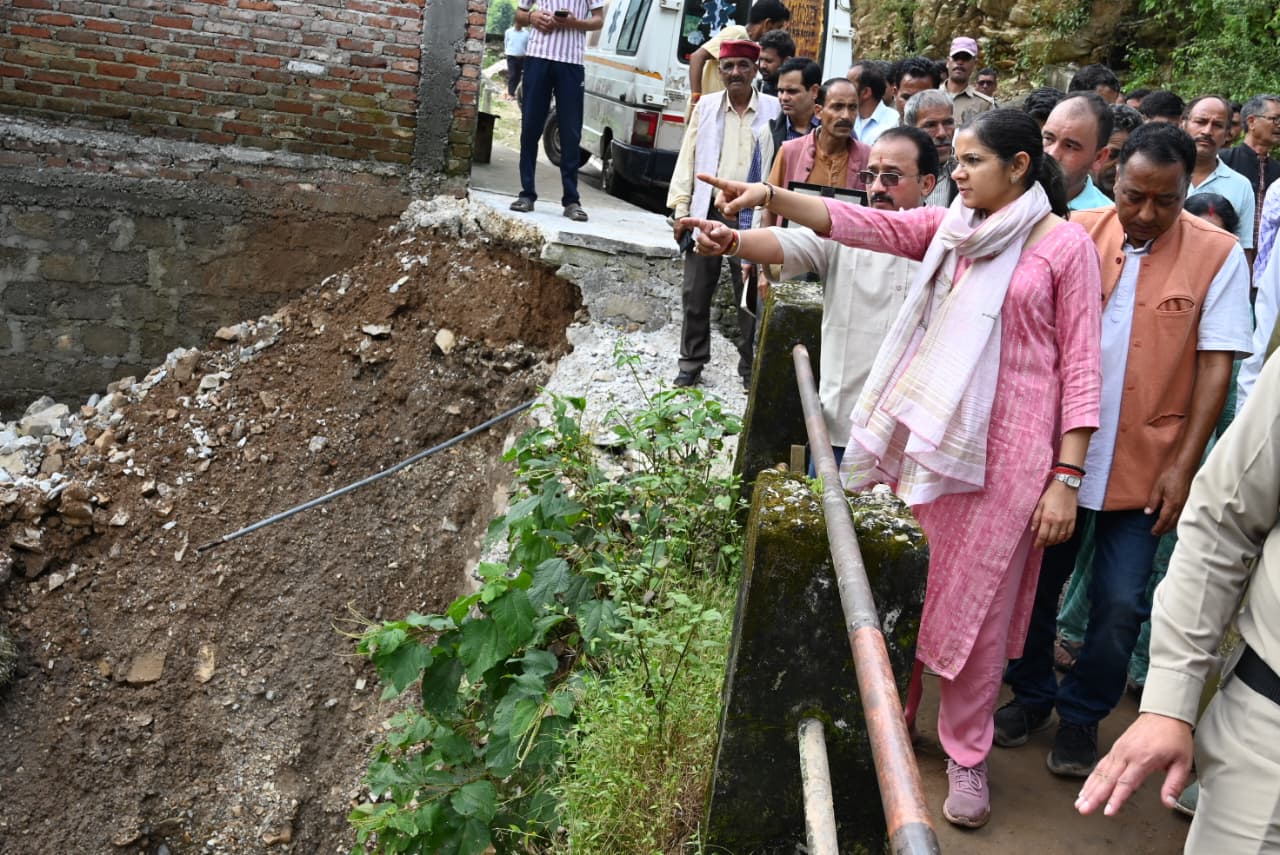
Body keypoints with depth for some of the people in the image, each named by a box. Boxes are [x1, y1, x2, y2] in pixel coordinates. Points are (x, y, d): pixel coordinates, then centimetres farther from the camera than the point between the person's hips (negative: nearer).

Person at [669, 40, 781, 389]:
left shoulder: (773, 110, 0)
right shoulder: (706, 107, 8)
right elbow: (687, 159, 9)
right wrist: (681, 210, 3)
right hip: (707, 211, 3)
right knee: (696, 292, 7)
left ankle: (750, 369, 13)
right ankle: (691, 363, 19)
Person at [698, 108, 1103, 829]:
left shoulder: (1067, 245, -5)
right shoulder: (949, 227, 9)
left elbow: (1081, 366, -6)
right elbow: (858, 223, 0)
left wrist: (1067, 478, -10)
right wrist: (770, 196, -13)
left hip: (1006, 448, -4)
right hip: (931, 432, 5)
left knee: (976, 601, 5)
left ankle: (967, 754, 22)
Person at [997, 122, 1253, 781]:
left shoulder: (1216, 255, -6)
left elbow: (1215, 369, -6)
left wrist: (1183, 466, -10)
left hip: (1145, 467, -2)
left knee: (1120, 604, 2)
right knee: (1035, 582, 12)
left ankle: (1082, 715, 24)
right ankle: (1031, 695, 34)